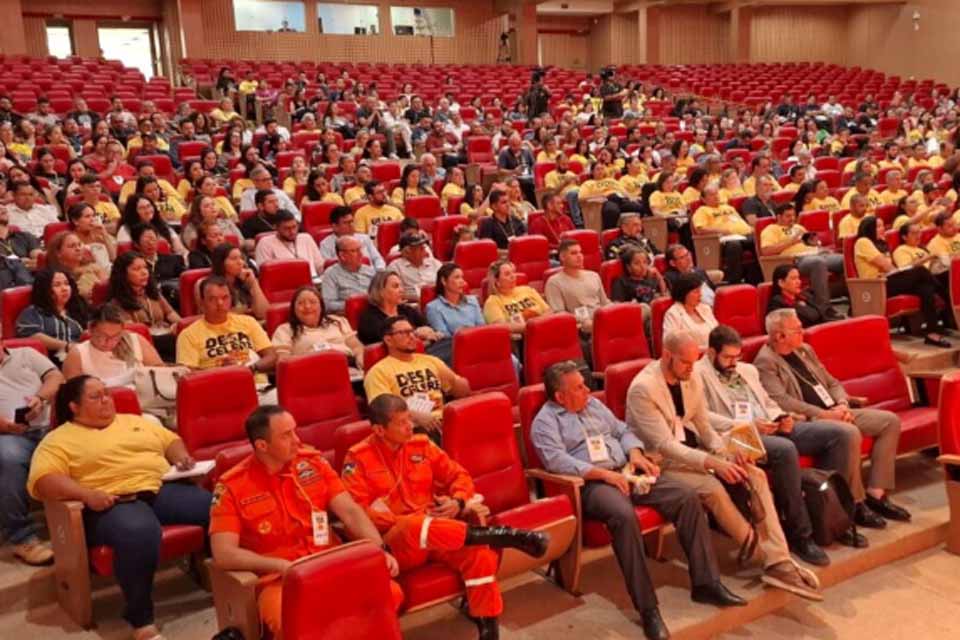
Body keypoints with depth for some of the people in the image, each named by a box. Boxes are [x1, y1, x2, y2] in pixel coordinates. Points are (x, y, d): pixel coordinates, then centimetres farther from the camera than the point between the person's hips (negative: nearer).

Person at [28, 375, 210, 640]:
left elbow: (171, 440, 30)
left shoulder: (135, 421, 26)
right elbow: (42, 480, -4)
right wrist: (88, 494, -20)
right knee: (139, 532, -41)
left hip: (164, 489, 5)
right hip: (114, 503, -4)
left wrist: (181, 456, 6)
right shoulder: (60, 440, 10)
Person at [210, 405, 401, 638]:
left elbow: (350, 511, 2)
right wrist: (283, 565, -22)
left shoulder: (313, 462, 6)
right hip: (280, 578, -4)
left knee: (390, 593, -21)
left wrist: (379, 549, -15)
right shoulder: (231, 487, -4)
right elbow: (224, 554, -11)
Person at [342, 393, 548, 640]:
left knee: (479, 552, -25)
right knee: (411, 526, -39)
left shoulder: (420, 445, 9)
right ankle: (495, 534, -32)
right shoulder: (358, 458, -4)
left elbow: (458, 475, 14)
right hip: (394, 543, -4)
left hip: (436, 533, 4)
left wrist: (458, 502, -8)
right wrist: (406, 521, -19)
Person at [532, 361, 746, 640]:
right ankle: (647, 608, -29)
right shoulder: (545, 421, -2)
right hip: (592, 483, -7)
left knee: (687, 497, -11)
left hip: (627, 472, 7)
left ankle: (705, 583, -4)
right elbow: (557, 461, -17)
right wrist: (603, 473, -22)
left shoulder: (594, 404, 20)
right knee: (624, 515, -38)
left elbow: (623, 431, 23)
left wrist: (635, 454, 1)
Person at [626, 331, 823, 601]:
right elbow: (664, 445, -25)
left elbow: (704, 428, 10)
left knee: (755, 476, -13)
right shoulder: (643, 388, -19)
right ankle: (754, 543, -7)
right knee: (712, 487, -32)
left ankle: (778, 562, -17)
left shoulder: (692, 380, 4)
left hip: (694, 452, 7)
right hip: (662, 461, -7)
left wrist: (727, 451, -11)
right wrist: (713, 463, -33)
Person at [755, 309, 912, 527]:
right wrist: (824, 414, -21)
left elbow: (832, 383, 21)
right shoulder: (765, 362, -9)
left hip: (833, 413, 9)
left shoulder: (805, 350, 18)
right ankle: (856, 503, -19)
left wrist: (842, 404, -1)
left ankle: (876, 494, -3)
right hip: (805, 421, -9)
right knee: (850, 432, -34)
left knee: (890, 421, -1)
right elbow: (781, 401, -20)